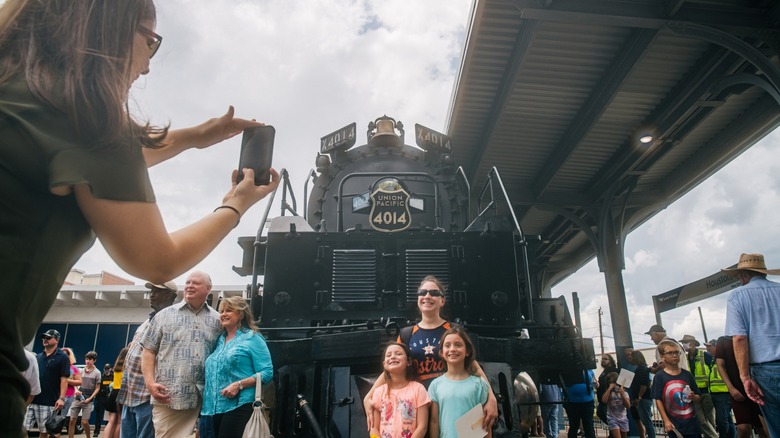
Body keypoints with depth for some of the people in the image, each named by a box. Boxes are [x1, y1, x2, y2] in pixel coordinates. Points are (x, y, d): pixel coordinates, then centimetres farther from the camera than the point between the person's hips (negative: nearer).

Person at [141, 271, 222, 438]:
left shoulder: (217, 320, 10)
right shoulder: (165, 315, 7)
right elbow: (149, 351, 5)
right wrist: (150, 383, -7)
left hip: (204, 399, 2)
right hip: (168, 397, -1)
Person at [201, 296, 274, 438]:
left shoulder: (252, 338, -5)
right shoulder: (220, 339, 17)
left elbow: (267, 373, -12)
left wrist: (239, 385, -20)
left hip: (239, 406, -7)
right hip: (216, 406, 7)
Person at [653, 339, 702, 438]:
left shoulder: (687, 374, 4)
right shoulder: (659, 376, -6)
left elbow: (698, 397, 12)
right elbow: (658, 400, -6)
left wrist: (693, 397, -11)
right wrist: (666, 421, -11)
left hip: (691, 422, 3)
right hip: (674, 425, -3)